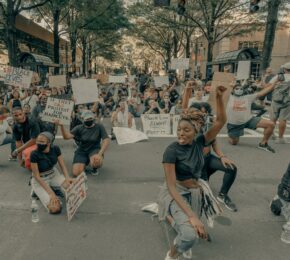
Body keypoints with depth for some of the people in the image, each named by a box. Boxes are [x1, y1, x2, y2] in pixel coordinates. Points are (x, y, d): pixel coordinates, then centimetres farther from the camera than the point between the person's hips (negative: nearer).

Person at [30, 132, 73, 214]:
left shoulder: (55, 149, -13)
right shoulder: (34, 154, -25)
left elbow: (62, 165, -6)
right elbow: (36, 176, -21)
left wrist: (67, 178, -27)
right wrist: (50, 193, -25)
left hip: (54, 174, 4)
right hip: (40, 180, -4)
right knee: (55, 209, -20)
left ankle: (55, 188, 9)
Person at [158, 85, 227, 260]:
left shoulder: (199, 143, -7)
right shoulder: (172, 151, -22)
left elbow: (222, 121, -12)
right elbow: (171, 186, -26)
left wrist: (219, 97, -27)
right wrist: (191, 215, -33)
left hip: (196, 191, 6)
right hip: (177, 193, -6)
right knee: (190, 235, -31)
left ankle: (173, 216, 50)